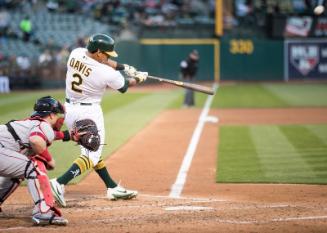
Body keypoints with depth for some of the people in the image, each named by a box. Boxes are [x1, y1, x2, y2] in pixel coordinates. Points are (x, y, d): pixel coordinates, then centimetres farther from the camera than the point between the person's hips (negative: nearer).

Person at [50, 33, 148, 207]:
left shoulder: (76, 53, -6)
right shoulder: (106, 73, -21)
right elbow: (124, 86, 0)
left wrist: (124, 67, 10)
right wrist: (139, 78, 19)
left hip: (69, 109, 8)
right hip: (89, 112, -8)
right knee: (92, 155, -3)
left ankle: (112, 188, 25)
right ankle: (59, 183, -20)